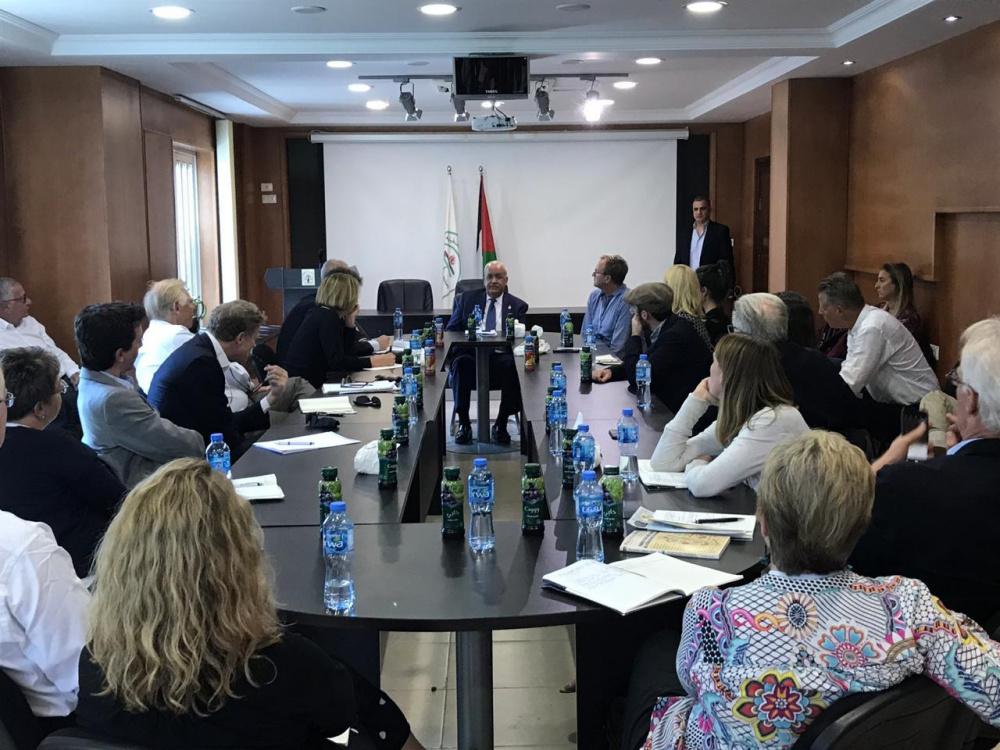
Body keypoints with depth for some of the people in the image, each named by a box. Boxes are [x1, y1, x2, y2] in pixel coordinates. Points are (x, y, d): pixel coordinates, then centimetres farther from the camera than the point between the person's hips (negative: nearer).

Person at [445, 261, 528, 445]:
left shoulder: (517, 306, 15)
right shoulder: (467, 299, 17)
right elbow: (451, 330, 13)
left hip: (501, 356, 0)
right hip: (471, 354, 1)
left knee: (514, 366, -34)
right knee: (460, 363, -34)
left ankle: (501, 425, -18)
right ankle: (463, 424, -21)